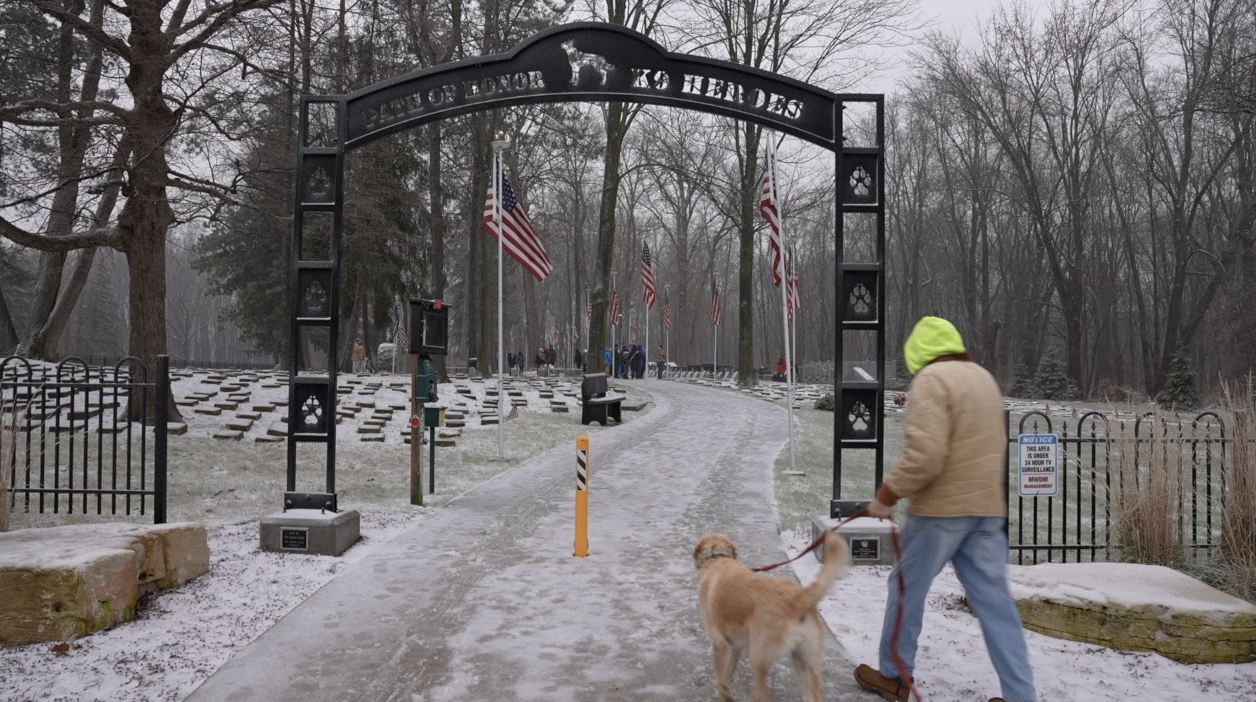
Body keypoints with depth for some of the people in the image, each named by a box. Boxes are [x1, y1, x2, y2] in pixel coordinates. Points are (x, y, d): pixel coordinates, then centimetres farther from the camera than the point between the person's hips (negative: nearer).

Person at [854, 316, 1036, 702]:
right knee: (994, 598, 7)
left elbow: (925, 455, -22)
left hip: (941, 508, -7)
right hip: (986, 508, 8)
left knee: (907, 587, 8)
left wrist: (887, 495, -13)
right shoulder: (983, 376, 16)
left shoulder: (932, 379, -13)